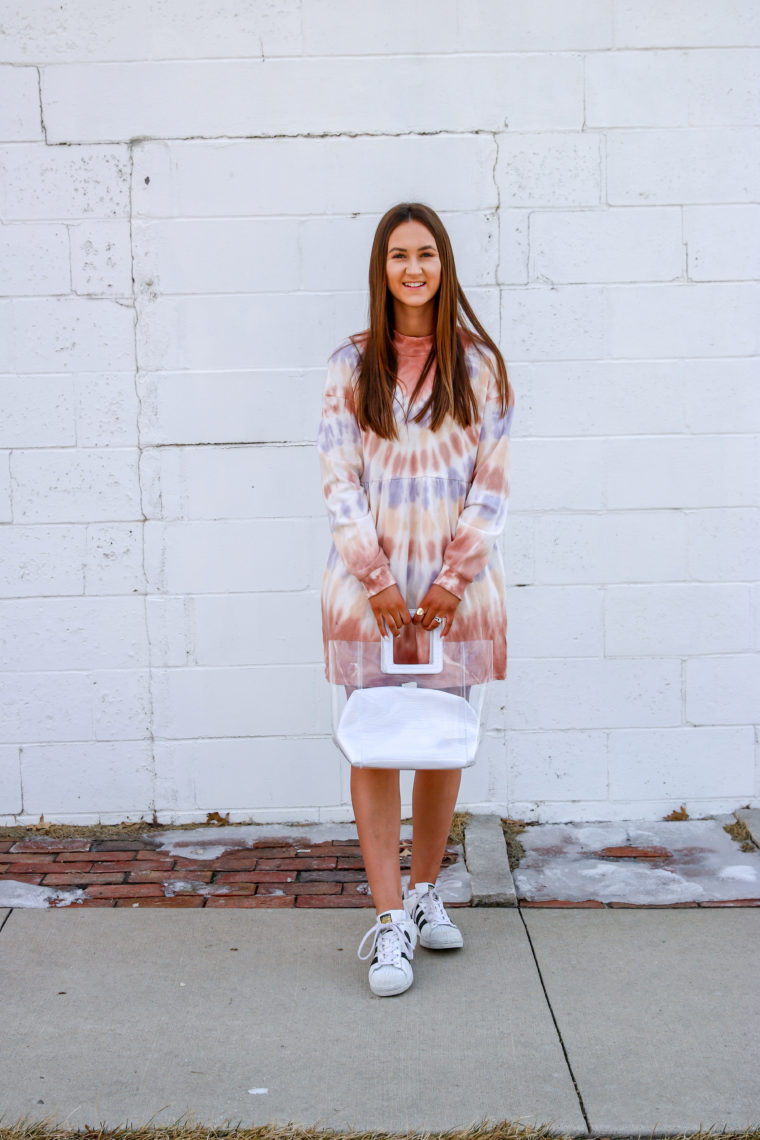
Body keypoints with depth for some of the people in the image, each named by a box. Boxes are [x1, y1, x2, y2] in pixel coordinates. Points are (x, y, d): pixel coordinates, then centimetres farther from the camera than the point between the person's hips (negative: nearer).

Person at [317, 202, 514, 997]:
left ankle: (424, 891, 25)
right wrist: (378, 579, -10)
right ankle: (390, 921, 3)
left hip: (456, 580, 1)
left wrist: (453, 577, -8)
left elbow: (492, 482, 1)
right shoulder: (352, 364, 3)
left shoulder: (479, 364, 5)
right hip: (367, 581, -1)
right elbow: (339, 480, -1)